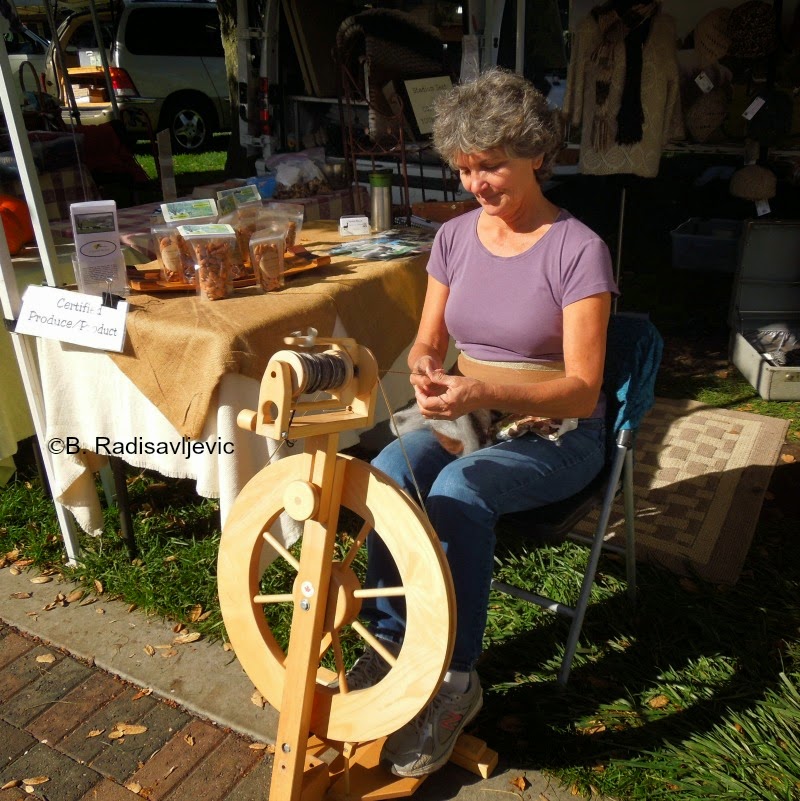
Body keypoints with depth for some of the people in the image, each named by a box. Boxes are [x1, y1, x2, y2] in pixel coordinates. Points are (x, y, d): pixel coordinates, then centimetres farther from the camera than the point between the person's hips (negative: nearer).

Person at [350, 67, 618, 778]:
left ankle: (454, 679, -16)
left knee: (457, 490, -33)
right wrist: (426, 370, -18)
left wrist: (488, 392, -34)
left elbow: (582, 390, -18)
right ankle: (391, 643, -13)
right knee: (390, 469, -27)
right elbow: (426, 342, 7)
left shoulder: (579, 251, -14)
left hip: (555, 434, -4)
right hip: (466, 419, 5)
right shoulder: (454, 238, 3)